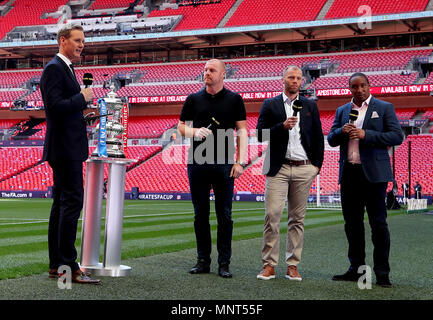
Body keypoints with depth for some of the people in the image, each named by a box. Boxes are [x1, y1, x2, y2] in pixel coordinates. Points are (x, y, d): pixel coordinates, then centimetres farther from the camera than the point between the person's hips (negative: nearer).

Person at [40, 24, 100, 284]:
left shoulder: (66, 69, 20)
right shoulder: (54, 69, -12)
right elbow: (54, 106, -22)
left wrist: (82, 107, 8)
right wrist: (82, 98, -13)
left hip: (68, 148, 11)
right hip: (64, 148, -11)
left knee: (62, 204, 11)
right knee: (72, 201, -11)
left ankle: (56, 265, 17)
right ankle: (68, 266, -9)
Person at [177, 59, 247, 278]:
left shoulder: (234, 100, 5)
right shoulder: (194, 99, 10)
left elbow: (242, 131, 4)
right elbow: (181, 126, 15)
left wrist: (240, 161, -5)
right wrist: (196, 132, -8)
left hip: (224, 164, -2)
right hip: (198, 162, 2)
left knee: (224, 215, 0)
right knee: (201, 214, 6)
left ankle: (224, 263, 6)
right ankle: (203, 261, 15)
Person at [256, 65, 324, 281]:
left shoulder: (310, 106, 12)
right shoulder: (270, 105, 6)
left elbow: (318, 137, 13)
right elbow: (261, 135, -1)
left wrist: (317, 164, 5)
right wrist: (282, 126, -15)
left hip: (303, 169, 2)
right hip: (279, 168, -2)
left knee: (297, 218, 5)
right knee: (272, 215, -9)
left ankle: (292, 265, 11)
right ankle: (269, 265, -2)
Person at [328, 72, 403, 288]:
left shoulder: (384, 108, 3)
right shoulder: (342, 111, 16)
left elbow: (397, 136, -6)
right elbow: (331, 140, 14)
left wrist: (365, 135, -15)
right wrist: (341, 131, -8)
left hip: (373, 173, -5)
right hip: (349, 173, 5)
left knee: (378, 223, -4)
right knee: (352, 223, 9)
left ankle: (382, 272, 0)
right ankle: (356, 269, 18)